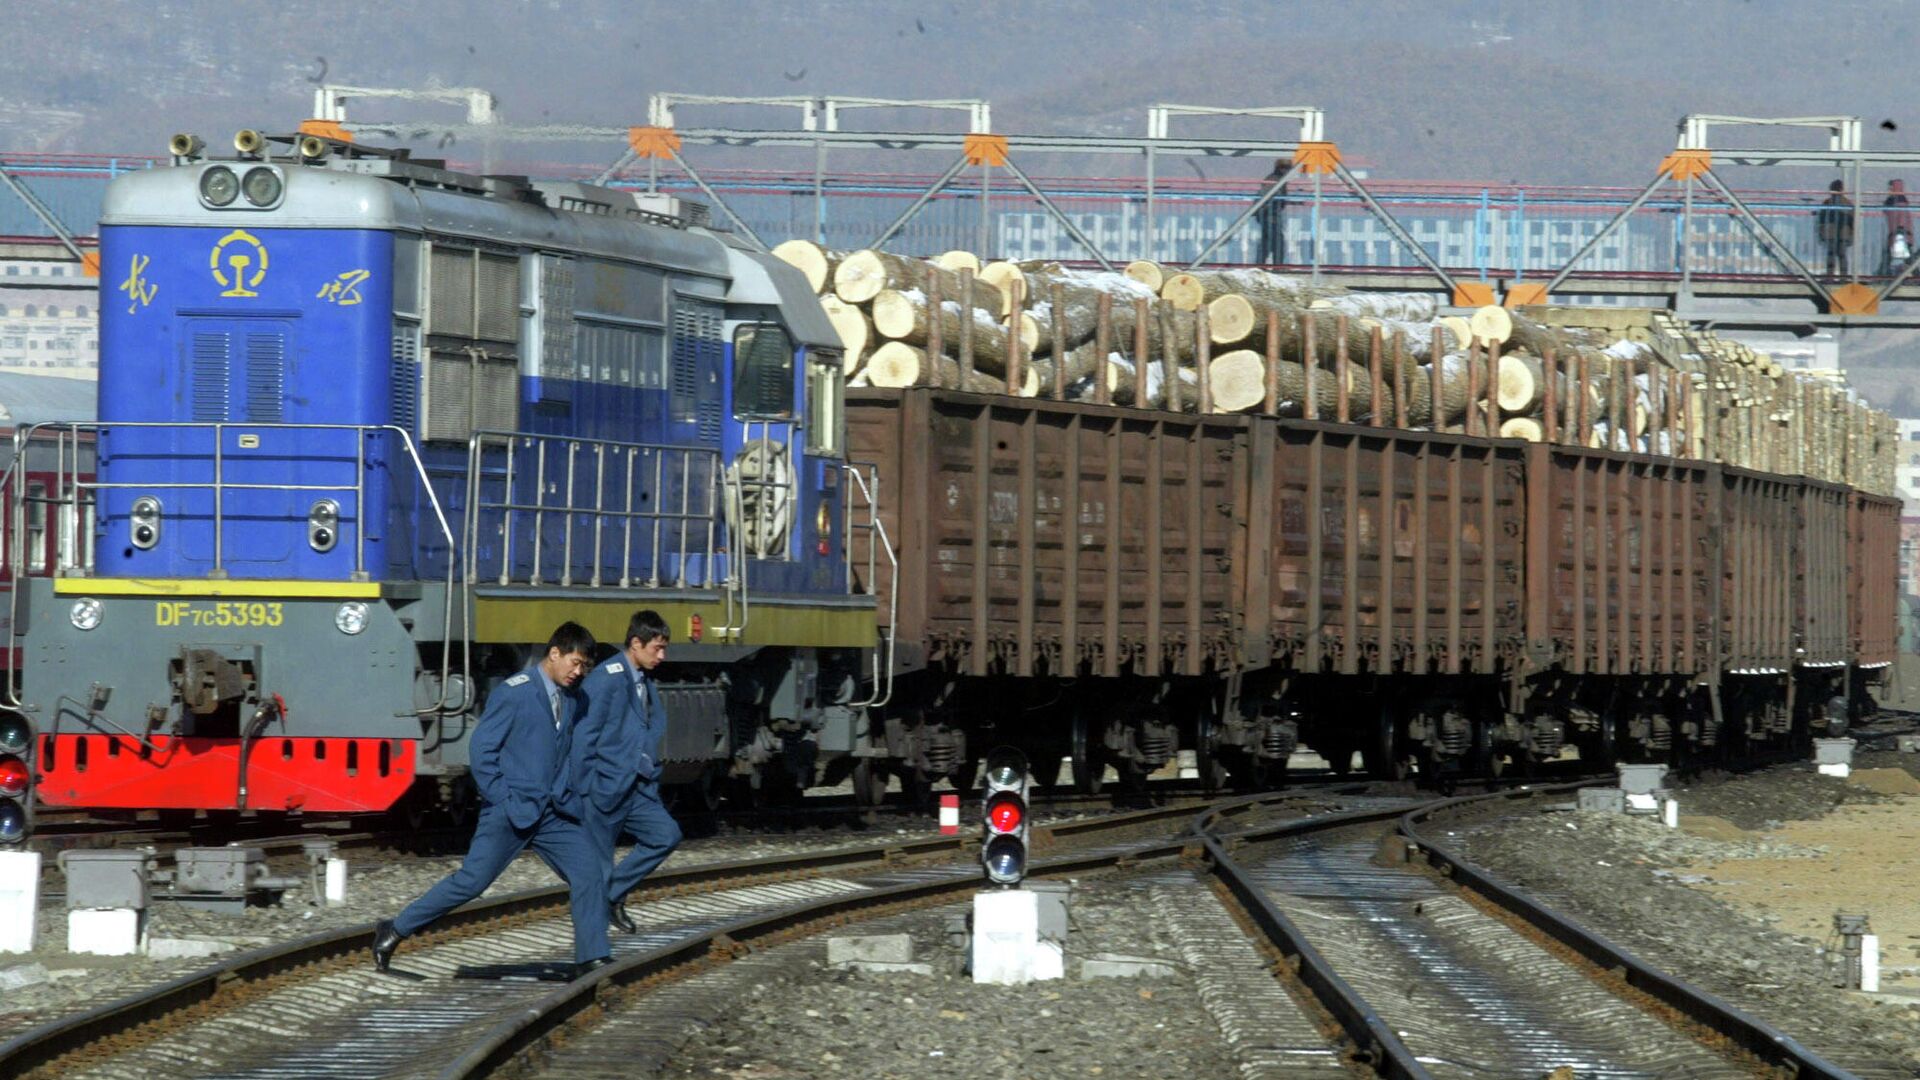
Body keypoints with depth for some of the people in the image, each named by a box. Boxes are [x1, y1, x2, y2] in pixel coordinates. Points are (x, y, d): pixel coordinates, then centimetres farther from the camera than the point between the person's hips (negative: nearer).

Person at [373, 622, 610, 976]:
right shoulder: (513, 693, -9)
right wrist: (502, 801, -13)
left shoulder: (573, 701, 11)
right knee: (472, 880, -6)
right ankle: (395, 930, 6)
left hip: (556, 812, 6)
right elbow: (483, 748, -9)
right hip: (512, 811, -6)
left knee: (589, 872, -7)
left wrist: (573, 799, 10)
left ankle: (592, 960, -1)